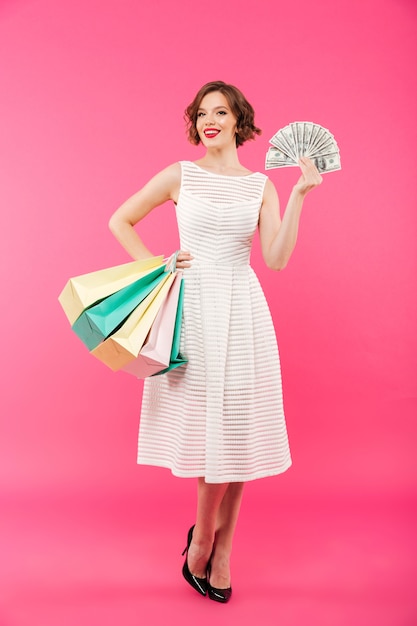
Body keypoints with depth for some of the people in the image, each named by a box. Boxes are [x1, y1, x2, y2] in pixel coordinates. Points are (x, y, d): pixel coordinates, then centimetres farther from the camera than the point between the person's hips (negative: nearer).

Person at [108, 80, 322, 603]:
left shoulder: (261, 185, 8)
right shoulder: (179, 176, 5)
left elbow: (277, 258, -3)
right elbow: (120, 220, 11)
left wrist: (299, 194, -6)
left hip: (240, 310, 2)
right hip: (192, 307, -2)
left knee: (237, 427, 3)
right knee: (208, 424, 0)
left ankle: (211, 543, 24)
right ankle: (211, 543, 22)